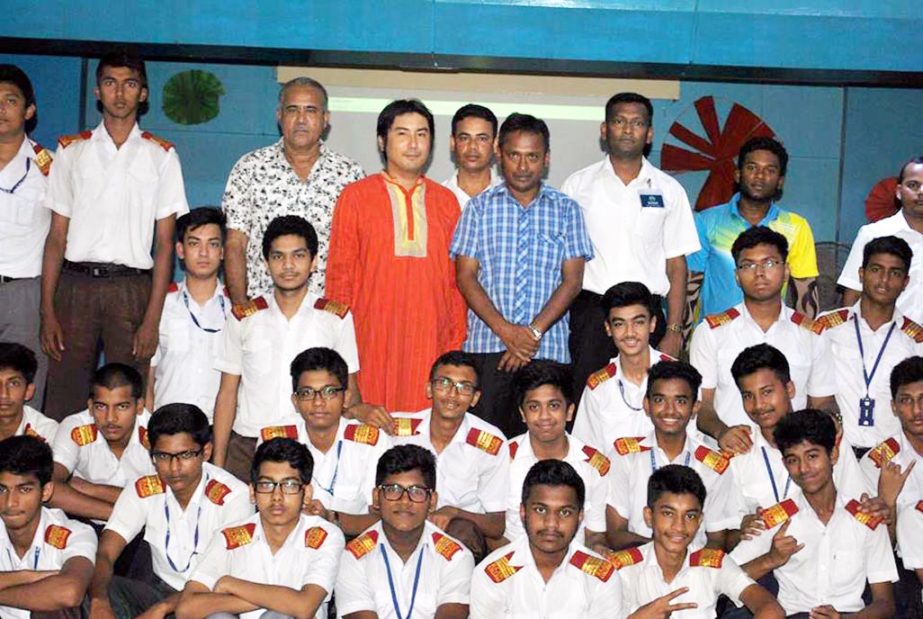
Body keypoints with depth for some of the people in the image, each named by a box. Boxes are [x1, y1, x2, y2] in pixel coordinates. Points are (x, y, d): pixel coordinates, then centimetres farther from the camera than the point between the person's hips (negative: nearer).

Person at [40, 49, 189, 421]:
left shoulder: (161, 156, 7)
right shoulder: (71, 151, 12)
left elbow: (164, 244, 2)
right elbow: (57, 236, 9)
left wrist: (152, 318, -7)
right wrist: (48, 311, -1)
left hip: (133, 288, -1)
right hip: (76, 283, 1)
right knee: (62, 400, 1)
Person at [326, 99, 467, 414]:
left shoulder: (446, 201, 13)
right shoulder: (355, 197, 5)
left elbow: (456, 279, 13)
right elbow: (339, 275, 4)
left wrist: (455, 343, 7)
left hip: (429, 341, 2)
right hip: (371, 339, -2)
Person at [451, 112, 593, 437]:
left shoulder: (566, 210, 10)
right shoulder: (480, 207, 9)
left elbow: (572, 280, 4)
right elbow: (466, 277, 3)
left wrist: (534, 331, -9)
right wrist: (505, 330, -10)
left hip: (548, 349, 0)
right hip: (487, 345, 0)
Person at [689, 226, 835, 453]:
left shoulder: (812, 335, 13)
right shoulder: (710, 332, 8)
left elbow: (822, 404, 16)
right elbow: (700, 402, 5)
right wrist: (721, 431, -15)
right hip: (730, 450, -2)